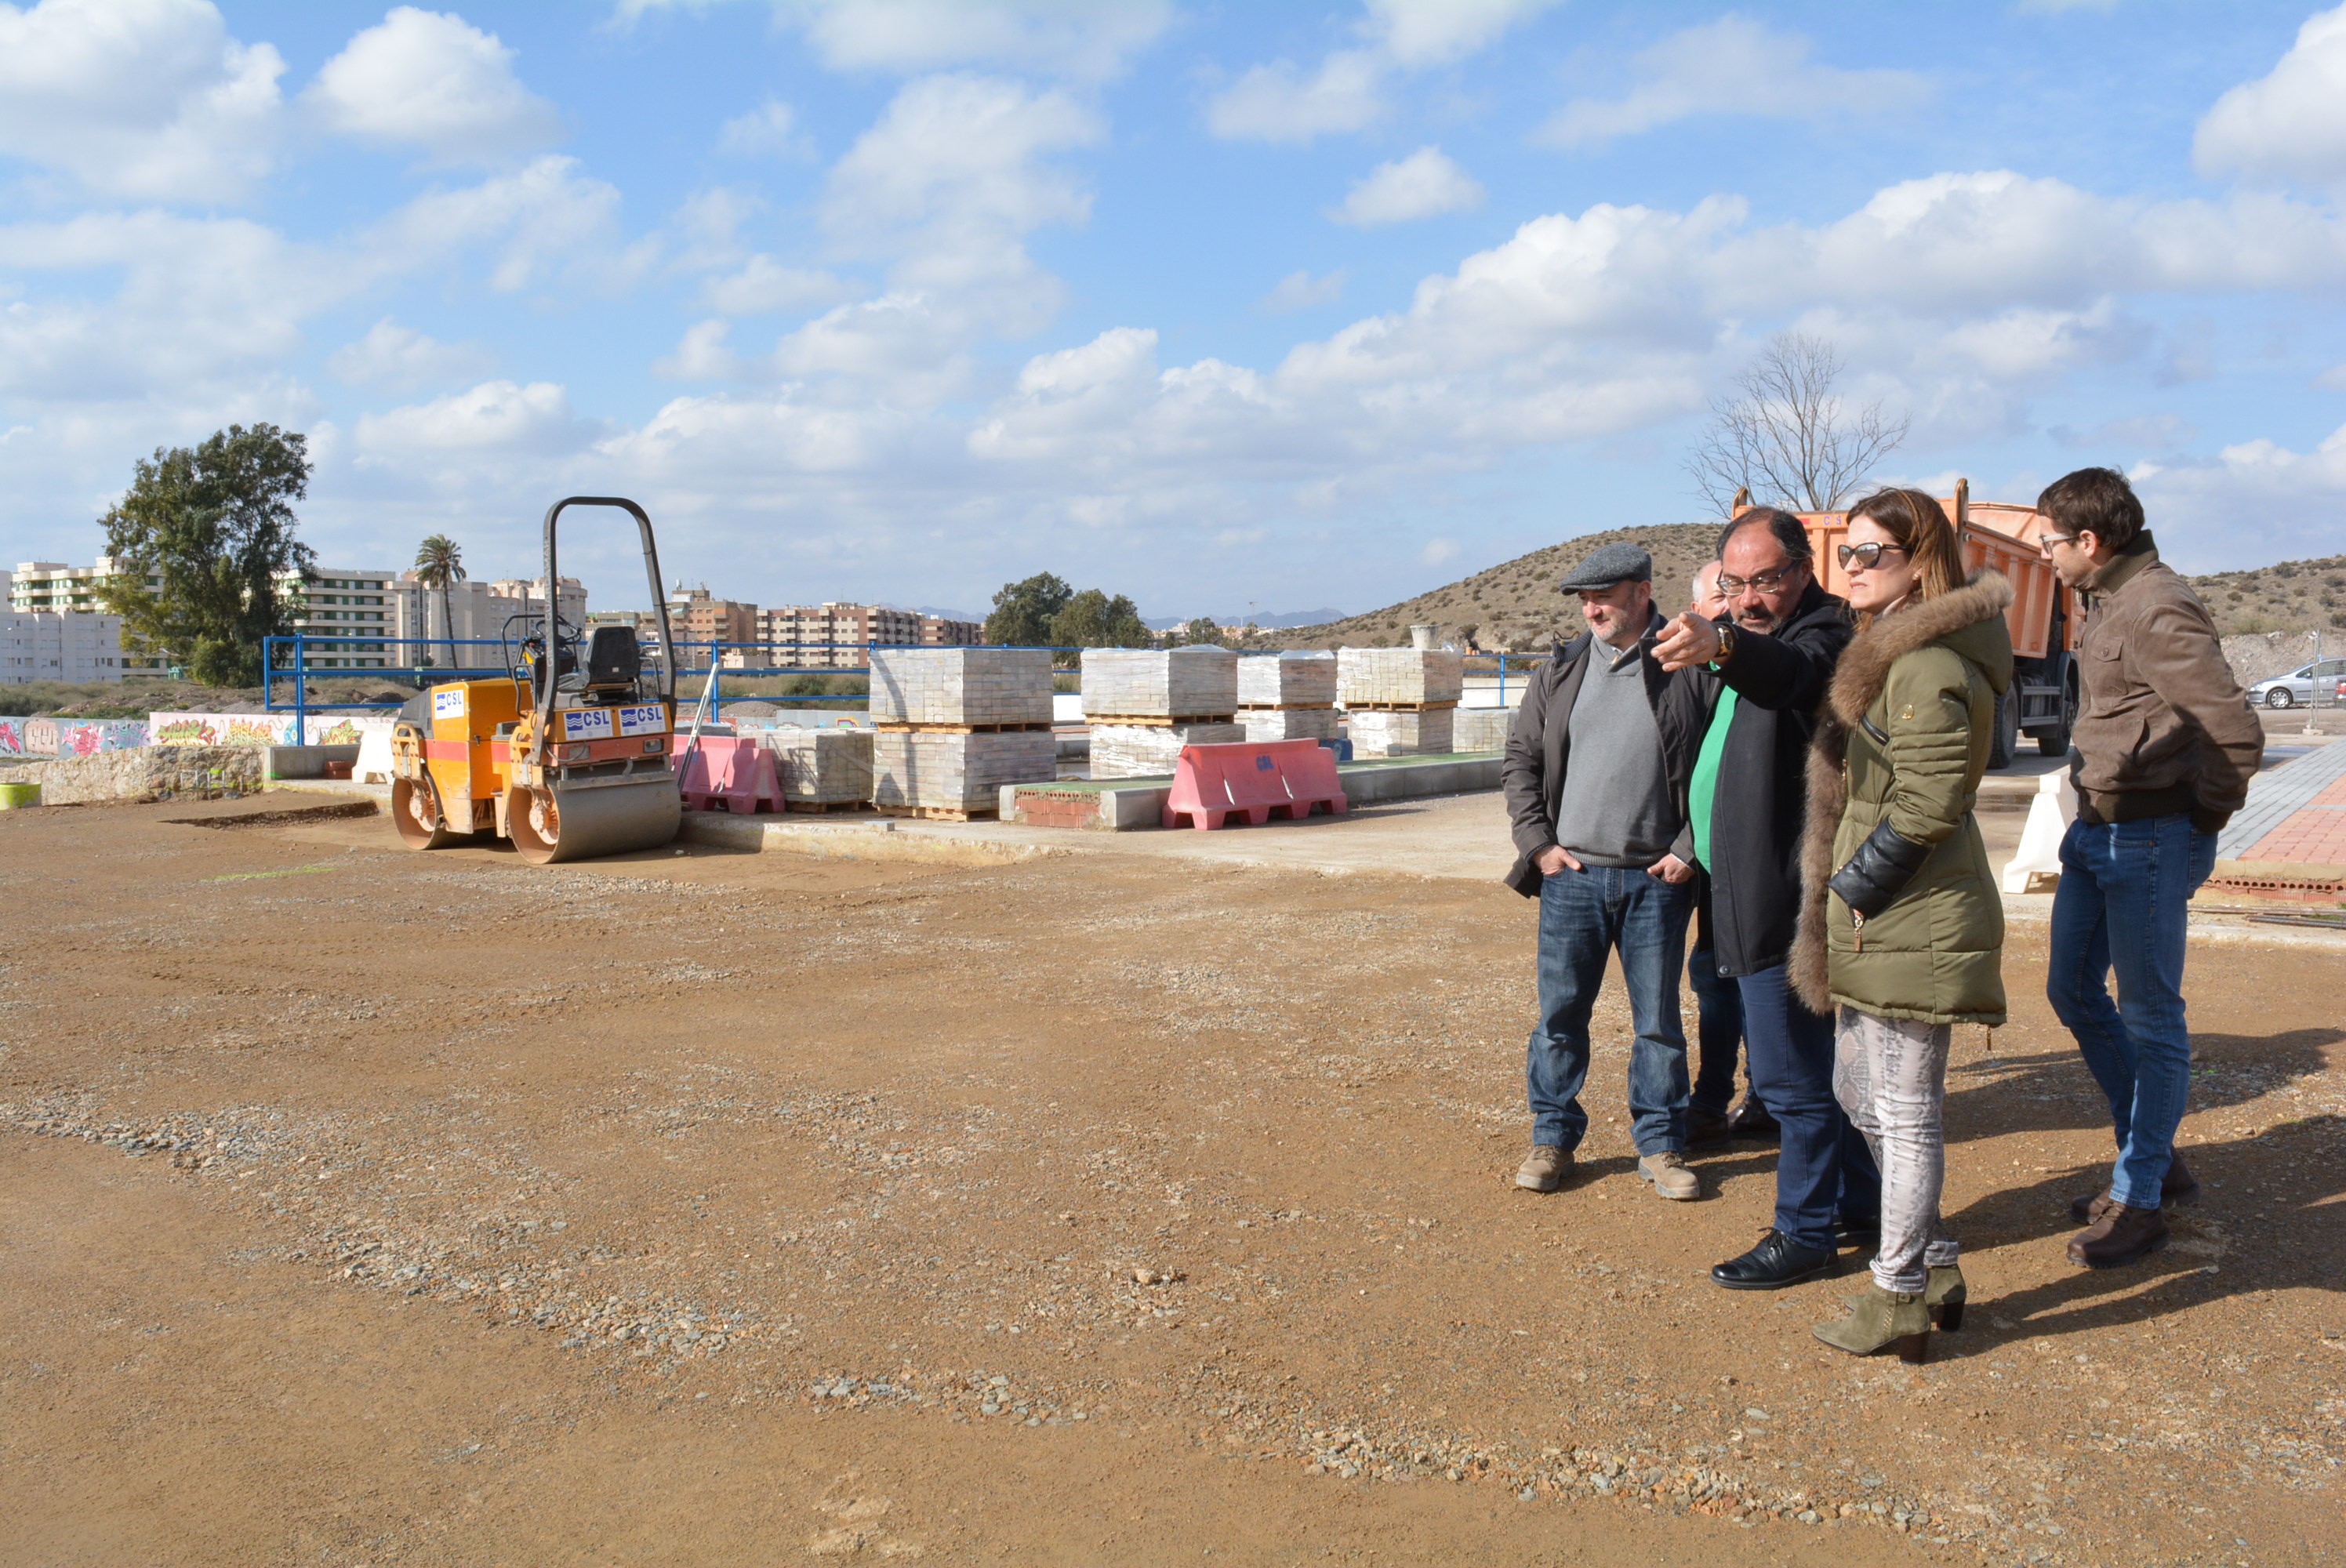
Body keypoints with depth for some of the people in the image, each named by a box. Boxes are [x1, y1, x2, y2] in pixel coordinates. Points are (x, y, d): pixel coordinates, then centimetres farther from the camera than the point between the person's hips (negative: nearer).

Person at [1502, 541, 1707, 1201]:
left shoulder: (1686, 670, -2)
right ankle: (1552, 1138, 20)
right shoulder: (1560, 672, 7)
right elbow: (1520, 760, 12)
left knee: (1658, 1018, 7)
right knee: (1560, 1014, 7)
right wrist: (1538, 843, 2)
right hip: (1571, 876, 2)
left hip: (1657, 878, -2)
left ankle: (1660, 1145, 20)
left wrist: (1690, 849, -5)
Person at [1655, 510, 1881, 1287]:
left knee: (1793, 1076, -3)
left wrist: (1719, 646, -58)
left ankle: (1805, 1230, 9)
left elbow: (1788, 670, -40)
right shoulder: (1741, 639, 15)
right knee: (1813, 1064, 20)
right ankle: (1857, 1207, 33)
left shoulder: (1821, 637, -15)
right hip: (1754, 900, 10)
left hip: (1786, 901, -10)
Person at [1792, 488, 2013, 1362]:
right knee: (1857, 1091, 19)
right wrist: (1845, 895, 12)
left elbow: (1930, 800, -22)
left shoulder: (1925, 662, -17)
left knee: (1905, 1114, 1)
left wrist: (1857, 885, -14)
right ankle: (1935, 1264, 32)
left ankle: (1901, 1303, 14)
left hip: (1912, 920, -11)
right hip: (1879, 920, 11)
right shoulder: (1890, 652, 16)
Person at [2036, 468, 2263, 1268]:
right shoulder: (2108, 601, 11)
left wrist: (2201, 821, -10)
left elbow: (2236, 733, -23)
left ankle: (2140, 1200, 13)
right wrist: (2093, 816, 10)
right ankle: (2156, 1159, 30)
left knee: (2151, 1017, 1)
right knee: (2073, 991, 16)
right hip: (2097, 829, 10)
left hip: (2151, 840, -10)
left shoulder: (2156, 611, -19)